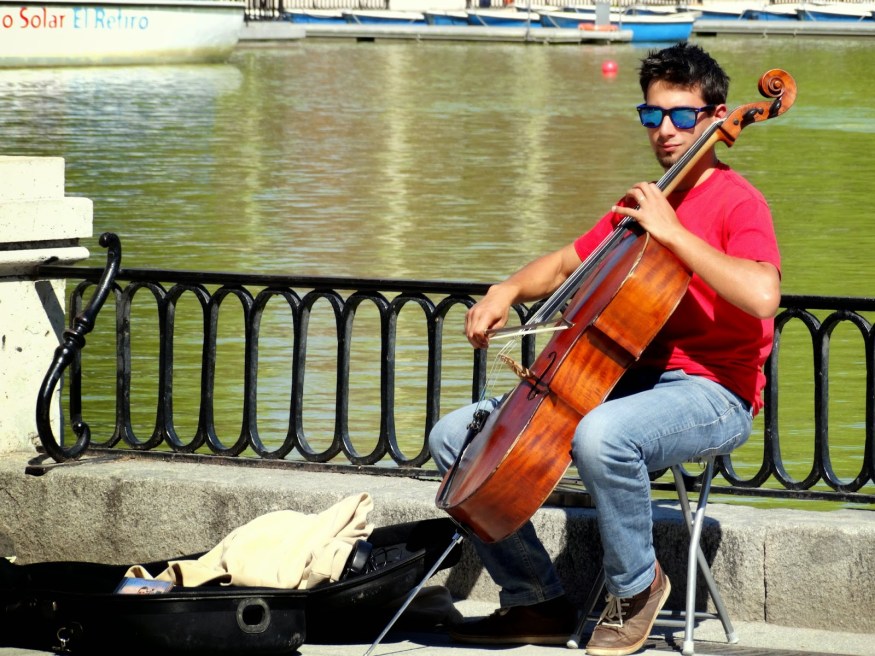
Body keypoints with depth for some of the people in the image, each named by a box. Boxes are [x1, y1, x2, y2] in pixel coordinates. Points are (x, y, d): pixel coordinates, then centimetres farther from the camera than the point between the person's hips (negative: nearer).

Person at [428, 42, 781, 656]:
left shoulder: (737, 202, -8)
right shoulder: (641, 202, 18)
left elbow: (761, 296, -28)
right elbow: (567, 264, 28)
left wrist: (672, 232, -24)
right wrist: (509, 290, 7)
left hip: (710, 392, -8)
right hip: (627, 379, 9)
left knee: (600, 436, -42)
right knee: (454, 437, 0)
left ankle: (637, 586, -15)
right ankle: (537, 602, 5)